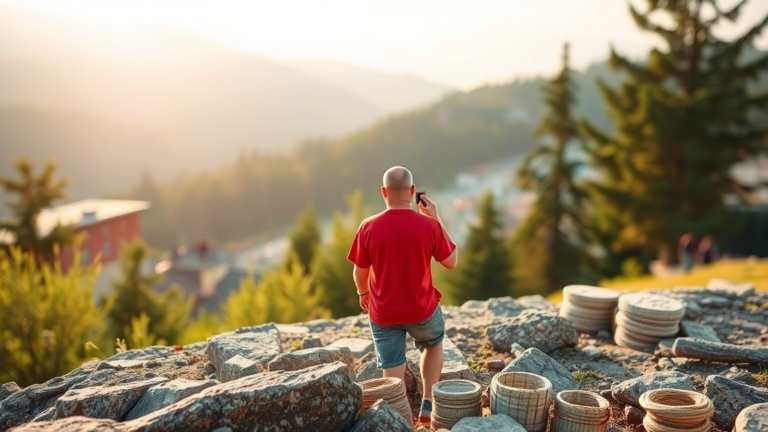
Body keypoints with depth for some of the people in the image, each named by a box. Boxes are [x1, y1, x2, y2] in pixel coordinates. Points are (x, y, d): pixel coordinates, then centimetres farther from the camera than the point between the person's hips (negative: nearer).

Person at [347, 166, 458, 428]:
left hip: (383, 313, 0)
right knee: (434, 344, 31)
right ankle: (428, 405, 27)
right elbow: (451, 262, 0)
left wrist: (364, 293, 19)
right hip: (422, 309, 1)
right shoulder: (429, 225, -13)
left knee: (394, 375, 9)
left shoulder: (369, 227, -11)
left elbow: (359, 273, -3)